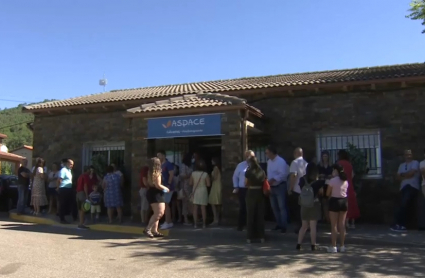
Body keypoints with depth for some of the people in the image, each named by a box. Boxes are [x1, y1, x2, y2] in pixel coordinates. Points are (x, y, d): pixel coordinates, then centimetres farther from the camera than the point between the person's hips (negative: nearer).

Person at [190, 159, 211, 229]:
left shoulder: (193, 173, -4)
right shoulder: (205, 174, -8)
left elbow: (190, 183, -1)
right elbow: (208, 184, -9)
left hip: (195, 192, 1)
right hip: (203, 191, -1)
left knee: (195, 208, 4)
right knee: (203, 208, 3)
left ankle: (195, 224, 4)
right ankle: (204, 224, 4)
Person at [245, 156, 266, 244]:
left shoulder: (248, 172, -7)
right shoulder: (262, 172, 2)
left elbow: (246, 184, 0)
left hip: (251, 193, -3)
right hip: (260, 193, 3)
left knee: (250, 215, 6)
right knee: (260, 214, 11)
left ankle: (250, 237, 7)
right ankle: (261, 236, 13)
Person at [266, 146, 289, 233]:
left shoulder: (281, 161, -16)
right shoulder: (269, 161, 10)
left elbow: (283, 174, -24)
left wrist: (273, 180, -27)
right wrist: (268, 182, 6)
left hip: (280, 187, -8)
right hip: (272, 187, 8)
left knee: (282, 207, -5)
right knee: (274, 207, 14)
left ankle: (283, 226, -1)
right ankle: (278, 224, 26)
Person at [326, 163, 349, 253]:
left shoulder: (332, 180, -12)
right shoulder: (346, 181, 7)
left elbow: (328, 193, -8)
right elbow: (345, 192, 8)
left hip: (335, 201, -5)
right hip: (344, 201, 5)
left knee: (334, 225, 1)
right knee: (342, 225, 11)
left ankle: (333, 247, 3)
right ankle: (342, 246, 16)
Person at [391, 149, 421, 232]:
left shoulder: (415, 163, 5)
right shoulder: (402, 165, 22)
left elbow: (411, 173, -11)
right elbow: (398, 177, 14)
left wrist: (403, 175, 5)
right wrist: (407, 175, -3)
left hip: (413, 186, -6)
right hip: (404, 187, 6)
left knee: (404, 203, -21)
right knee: (404, 204, -3)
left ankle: (398, 223, -17)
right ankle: (402, 225, -3)